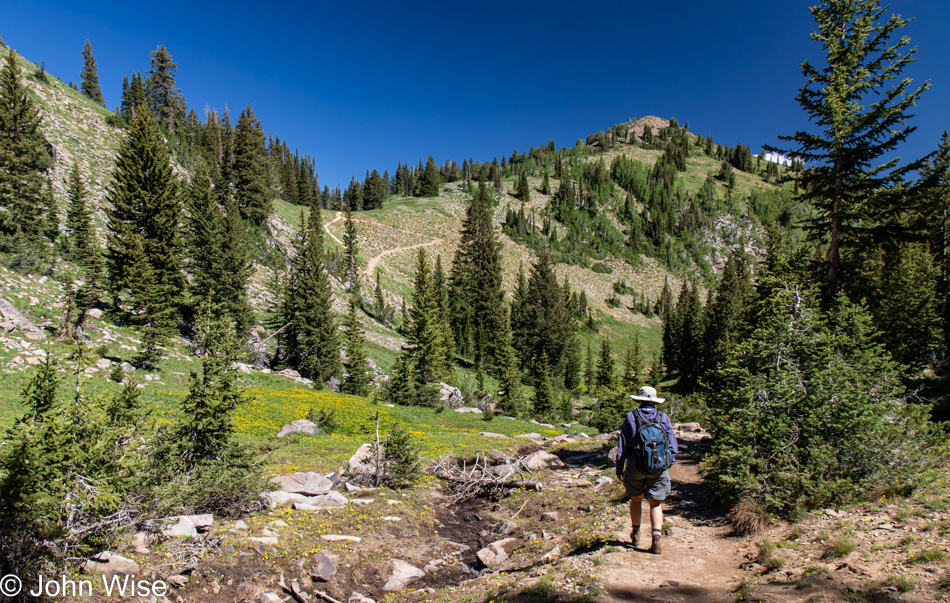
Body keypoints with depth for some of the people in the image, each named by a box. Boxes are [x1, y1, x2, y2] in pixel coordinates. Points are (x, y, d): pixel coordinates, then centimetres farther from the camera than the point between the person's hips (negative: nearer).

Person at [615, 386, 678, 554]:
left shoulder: (631, 417, -2)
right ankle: (656, 539, -6)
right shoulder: (663, 417, 1)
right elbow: (673, 444, 4)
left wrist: (619, 469, 5)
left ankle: (636, 534, 31)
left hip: (636, 466, 0)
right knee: (656, 504, 7)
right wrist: (668, 464, 15)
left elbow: (623, 445, -1)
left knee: (636, 500, 18)